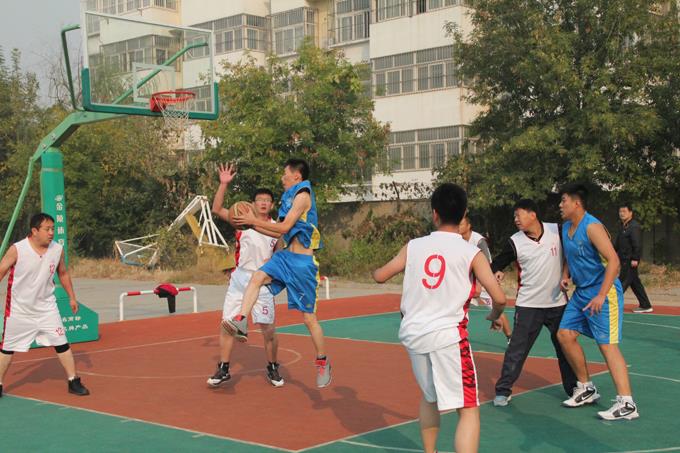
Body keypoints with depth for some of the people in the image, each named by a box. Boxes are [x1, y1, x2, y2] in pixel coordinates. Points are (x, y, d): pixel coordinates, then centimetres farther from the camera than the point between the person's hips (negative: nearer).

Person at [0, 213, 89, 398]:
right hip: (19, 310, -2)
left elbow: (63, 273, 10)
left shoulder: (58, 249, -7)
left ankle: (74, 382, 10)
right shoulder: (17, 250, -18)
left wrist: (72, 297, 10)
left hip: (47, 307, 2)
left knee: (62, 344, -1)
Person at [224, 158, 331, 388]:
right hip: (286, 256, 8)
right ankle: (241, 322, -27)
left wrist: (254, 220, -9)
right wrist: (253, 225, 15)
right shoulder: (291, 197, 17)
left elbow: (285, 227, -16)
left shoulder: (303, 195, -10)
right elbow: (282, 233, 19)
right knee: (257, 277, -18)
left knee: (308, 316, -2)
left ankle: (322, 362, 11)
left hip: (302, 261, -8)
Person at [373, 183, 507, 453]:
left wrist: (375, 270, 37)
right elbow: (499, 298, -9)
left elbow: (380, 276, 14)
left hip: (413, 335, 5)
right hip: (448, 336, -5)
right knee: (468, 409, 0)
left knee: (430, 396, 28)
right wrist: (495, 317, 13)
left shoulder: (414, 246, 5)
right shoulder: (472, 253, -3)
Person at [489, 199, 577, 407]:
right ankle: (503, 390, 6)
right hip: (528, 304, -1)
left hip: (557, 302, 1)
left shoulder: (557, 231, -6)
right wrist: (495, 272, -20)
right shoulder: (515, 242, -6)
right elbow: (497, 263, 1)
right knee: (517, 349, -3)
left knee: (565, 347, 12)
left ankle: (574, 389, 27)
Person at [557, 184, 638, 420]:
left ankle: (627, 404, -11)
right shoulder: (566, 228, 10)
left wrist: (601, 296, -28)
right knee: (565, 335, 8)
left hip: (603, 292, -9)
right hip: (581, 292, 9)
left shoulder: (592, 227, -18)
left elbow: (613, 261, -24)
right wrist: (565, 276, 6)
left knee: (607, 344, -12)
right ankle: (586, 389, 21)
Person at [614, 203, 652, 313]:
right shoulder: (624, 226, 17)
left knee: (622, 283, -8)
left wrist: (635, 259, -24)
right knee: (635, 283, 13)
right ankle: (645, 305, 20)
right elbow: (618, 244, 25)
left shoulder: (634, 226, -14)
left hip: (630, 261, -10)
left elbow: (637, 244, -20)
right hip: (625, 260, 10)